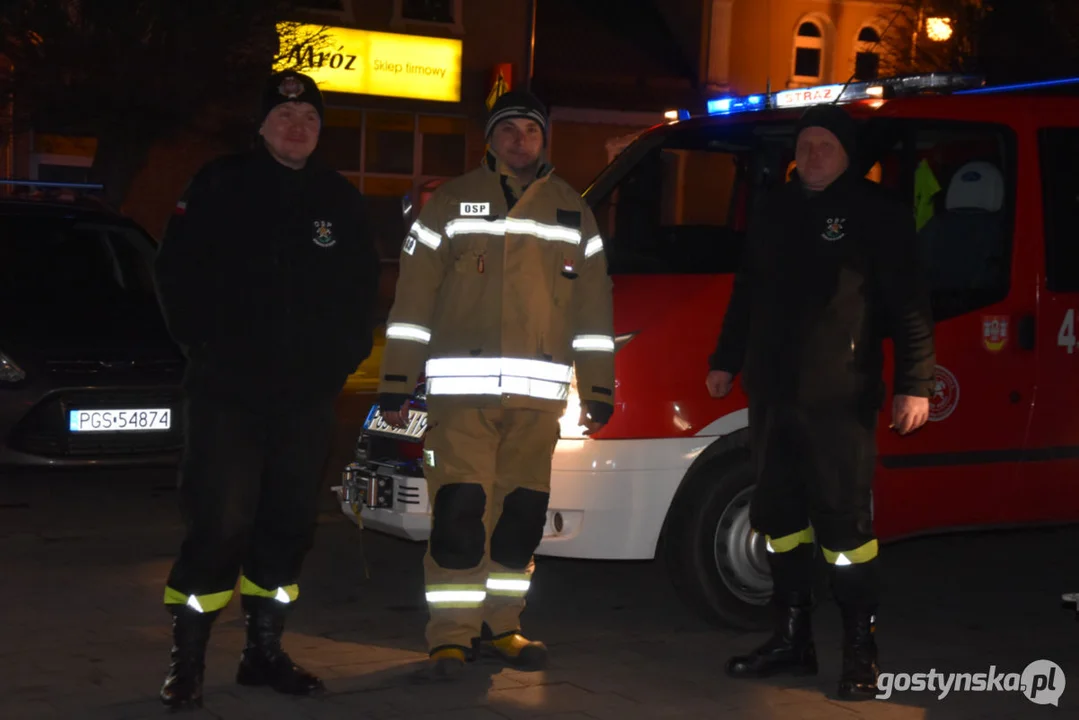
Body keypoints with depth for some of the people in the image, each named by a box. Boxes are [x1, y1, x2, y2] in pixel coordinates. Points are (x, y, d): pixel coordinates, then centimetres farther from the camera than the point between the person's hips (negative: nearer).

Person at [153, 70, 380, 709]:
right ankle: (187, 663, 0)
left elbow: (362, 289, 15)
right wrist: (204, 344, -5)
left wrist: (346, 355, 3)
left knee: (290, 526, 8)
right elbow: (178, 272, 0)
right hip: (228, 391, -4)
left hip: (310, 394, 4)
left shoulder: (341, 200, 11)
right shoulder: (222, 186, 1)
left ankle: (265, 651, 21)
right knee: (220, 523, -10)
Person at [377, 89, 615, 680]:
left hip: (539, 392, 3)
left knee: (522, 514, 6)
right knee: (460, 511, -10)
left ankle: (499, 627, 19)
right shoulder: (450, 204, 7)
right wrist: (396, 385, -1)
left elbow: (594, 307, 15)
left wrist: (598, 392, 10)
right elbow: (412, 298, 4)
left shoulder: (572, 211, 15)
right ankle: (450, 637, -4)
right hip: (462, 387, -3)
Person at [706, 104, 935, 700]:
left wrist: (915, 382, -15)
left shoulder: (877, 212, -4)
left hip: (839, 399, -7)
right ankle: (791, 638, 23)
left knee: (844, 523, -6)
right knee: (780, 518, 12)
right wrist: (726, 360, 24)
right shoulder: (777, 209, 14)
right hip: (772, 393, 7)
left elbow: (909, 304, -9)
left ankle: (860, 652, 2)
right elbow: (746, 293, 23)